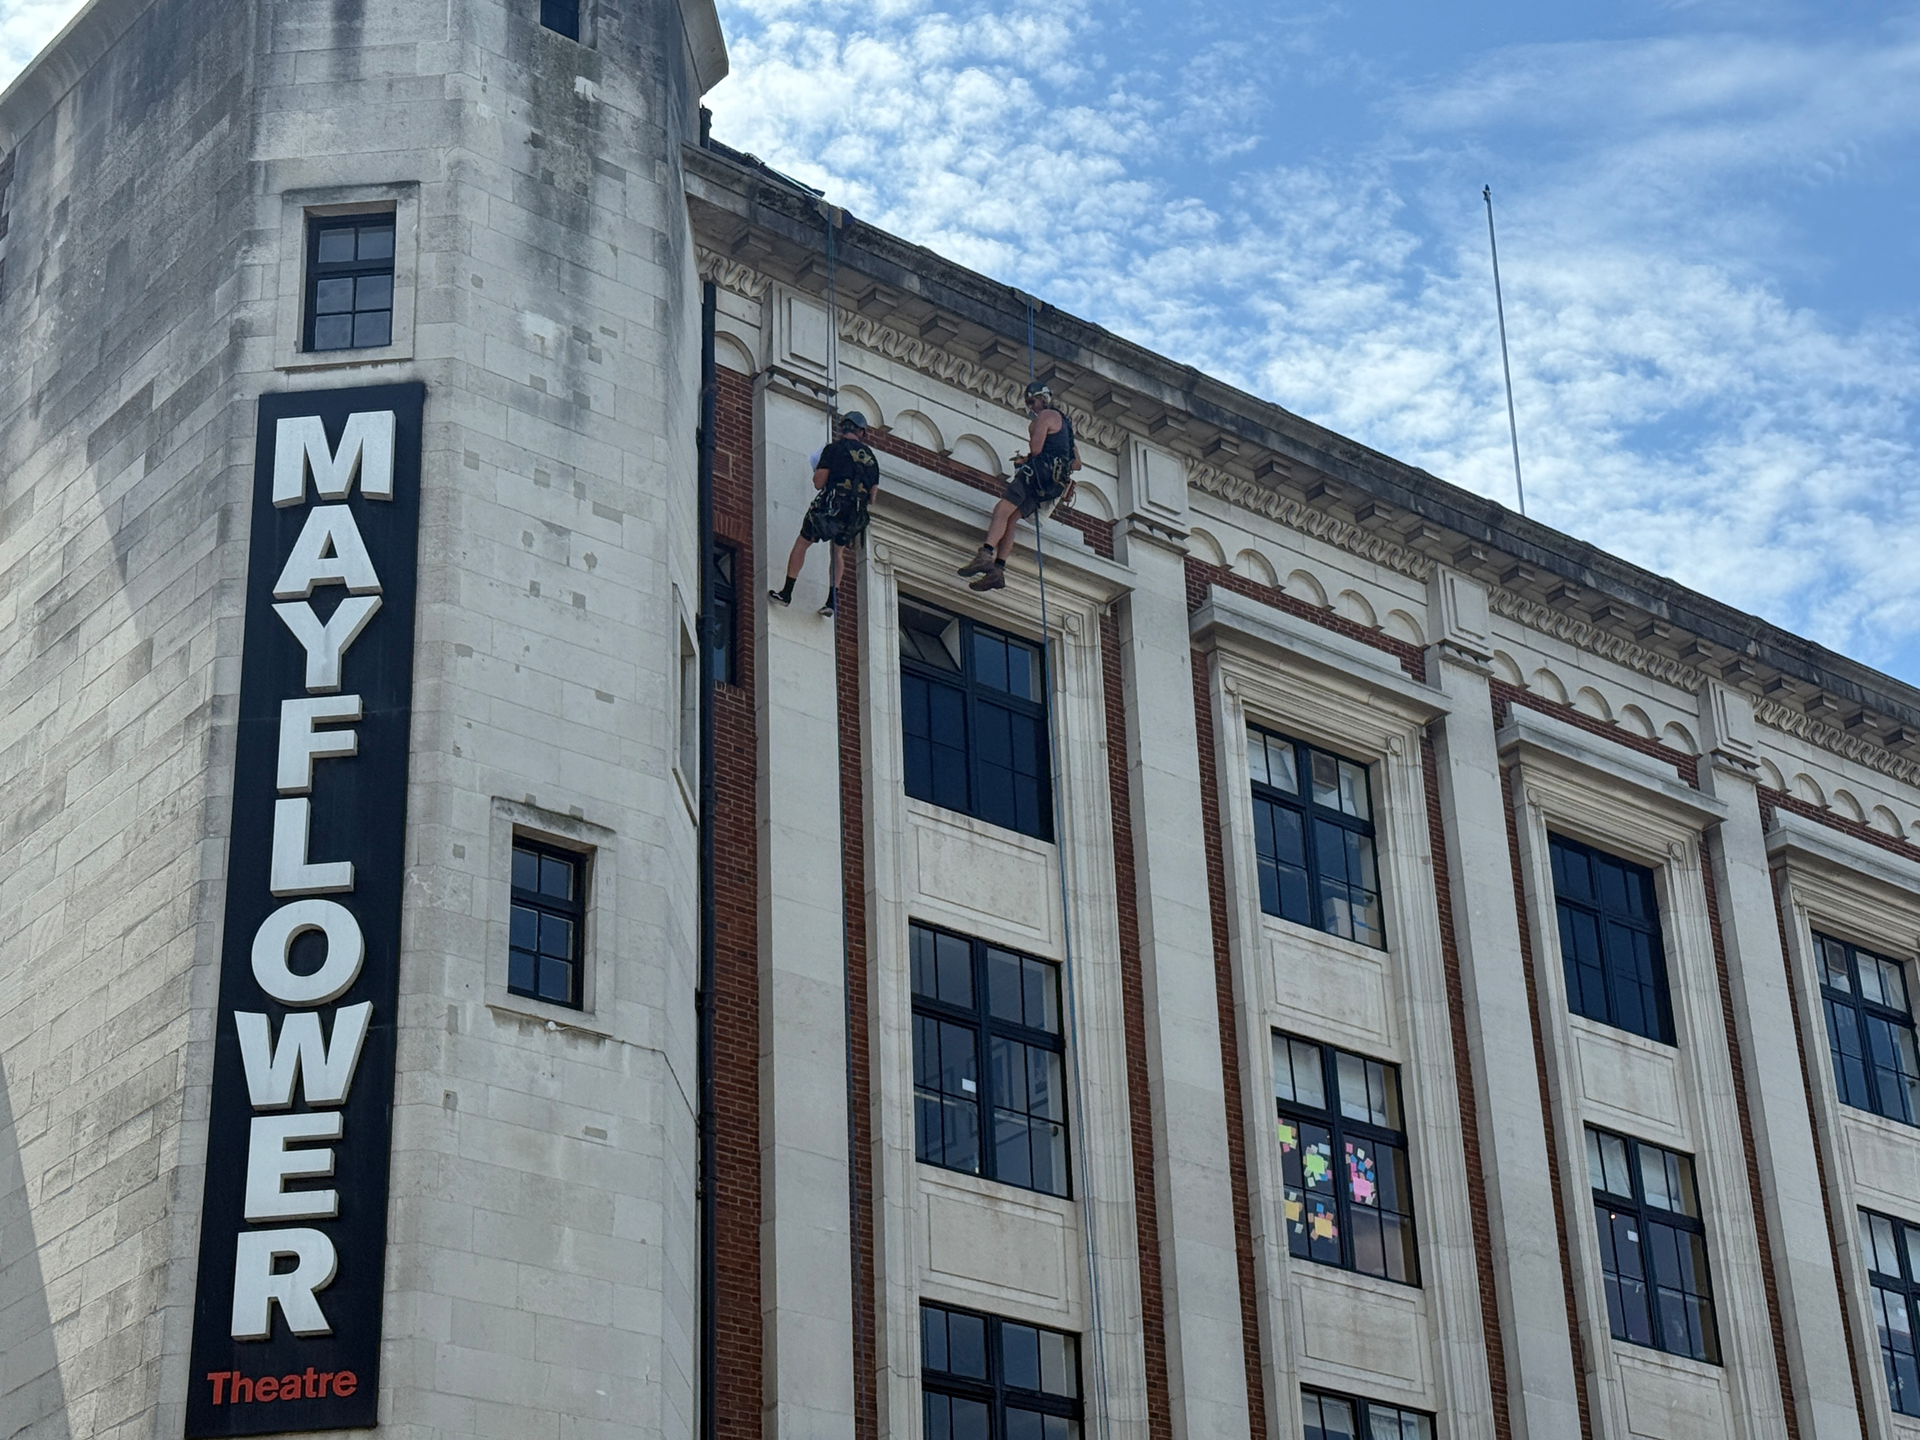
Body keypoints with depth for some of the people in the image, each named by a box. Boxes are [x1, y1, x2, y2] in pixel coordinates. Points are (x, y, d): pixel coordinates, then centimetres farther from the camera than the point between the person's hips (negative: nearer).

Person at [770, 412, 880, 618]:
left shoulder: (834, 449, -2)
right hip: (855, 515, 4)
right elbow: (872, 498, 14)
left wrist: (818, 471, 18)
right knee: (838, 551, 23)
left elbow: (818, 483, -4)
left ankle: (787, 593, 6)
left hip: (830, 507, -4)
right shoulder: (871, 458, 12)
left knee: (802, 543, 11)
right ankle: (831, 601, 14)